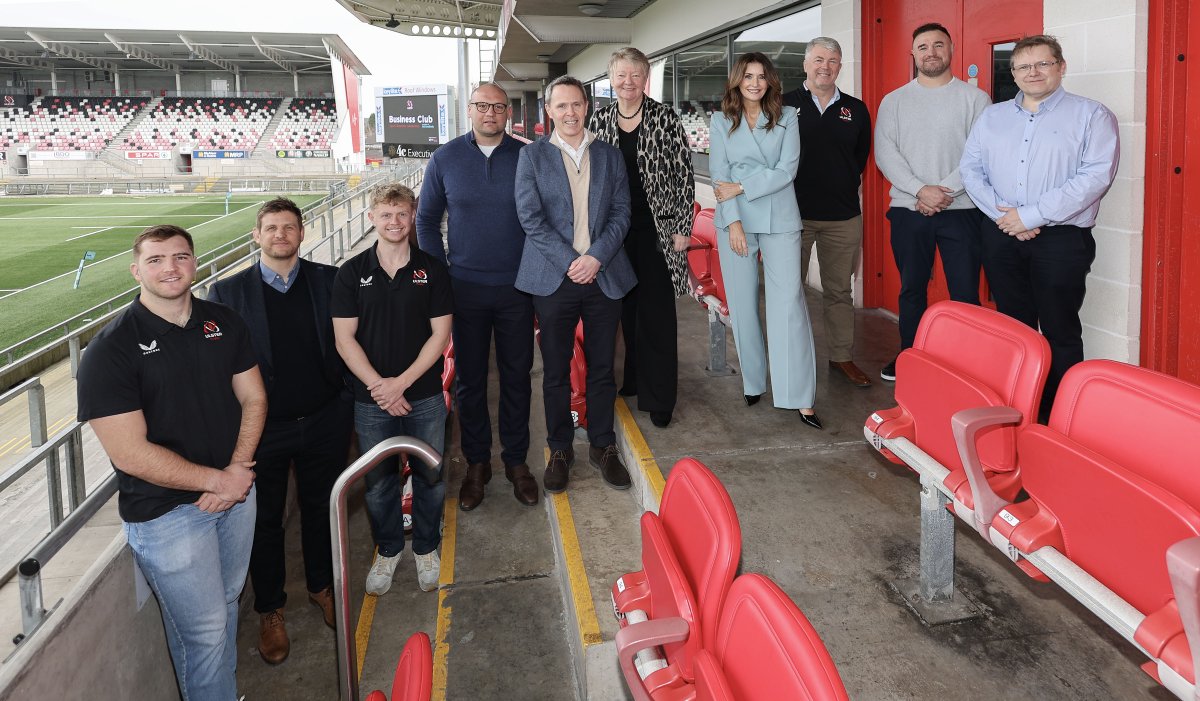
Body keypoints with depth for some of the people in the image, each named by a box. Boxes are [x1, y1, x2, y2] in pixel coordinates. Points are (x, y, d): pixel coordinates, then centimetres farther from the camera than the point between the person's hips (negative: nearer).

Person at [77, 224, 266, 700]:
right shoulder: (111, 349, -15)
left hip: (236, 491, 5)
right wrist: (219, 479, -16)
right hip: (167, 512, -5)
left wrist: (238, 469, -10)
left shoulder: (224, 322, 2)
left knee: (226, 605, 20)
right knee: (204, 629, 4)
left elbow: (253, 398, 5)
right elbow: (130, 453, -19)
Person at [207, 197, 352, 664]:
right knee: (265, 520, 14)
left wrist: (349, 401, -4)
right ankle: (270, 611, 33)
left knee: (321, 508, 19)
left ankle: (321, 586, 43)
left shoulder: (330, 280, -2)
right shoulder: (227, 293, -6)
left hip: (325, 423, 2)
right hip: (263, 428, -1)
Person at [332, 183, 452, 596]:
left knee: (429, 477, 10)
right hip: (371, 400, 0)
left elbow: (440, 334, -5)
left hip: (424, 396, 0)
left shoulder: (432, 270, -1)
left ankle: (426, 548, 32)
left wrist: (401, 382, -13)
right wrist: (378, 386, -13)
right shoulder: (352, 272, -1)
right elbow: (344, 338, -4)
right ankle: (387, 550, 34)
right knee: (378, 482, 12)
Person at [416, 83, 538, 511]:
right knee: (470, 379, 8)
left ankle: (516, 460, 23)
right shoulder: (445, 159, 0)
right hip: (465, 289, 0)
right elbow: (427, 219, 7)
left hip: (517, 288, 0)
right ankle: (476, 463, 23)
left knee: (516, 376, 8)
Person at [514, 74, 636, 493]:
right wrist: (570, 261, -13)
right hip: (554, 280, -2)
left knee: (602, 368, 10)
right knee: (556, 371, 7)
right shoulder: (532, 156, 2)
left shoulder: (609, 156, 9)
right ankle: (559, 450, 22)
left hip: (604, 277, 2)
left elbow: (621, 213, 3)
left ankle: (603, 446, 25)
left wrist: (595, 257, -12)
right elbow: (530, 217, -6)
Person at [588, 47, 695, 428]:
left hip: (657, 229, -3)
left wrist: (682, 227, -9)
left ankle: (659, 397, 7)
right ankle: (634, 378, 28)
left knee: (657, 312, -1)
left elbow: (685, 174, -5)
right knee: (627, 308, 12)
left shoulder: (665, 118, -5)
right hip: (615, 229, 4)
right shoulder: (600, 119, 6)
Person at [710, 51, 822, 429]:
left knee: (788, 303, -7)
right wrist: (733, 221, -10)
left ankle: (801, 398, -6)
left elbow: (787, 170, -5)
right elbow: (719, 175, 0)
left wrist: (741, 187, -10)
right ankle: (753, 382, 19)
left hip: (780, 219, -1)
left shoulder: (786, 117, 5)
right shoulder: (721, 121, 7)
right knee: (743, 303, 5)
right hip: (735, 221, 1)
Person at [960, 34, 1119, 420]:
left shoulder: (1091, 116, -1)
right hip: (1001, 236, 4)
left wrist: (1031, 215, -17)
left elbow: (1096, 175, -13)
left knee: (1060, 331, 0)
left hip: (1062, 239, -4)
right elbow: (970, 168, 6)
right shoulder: (992, 117, 13)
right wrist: (1001, 213, -9)